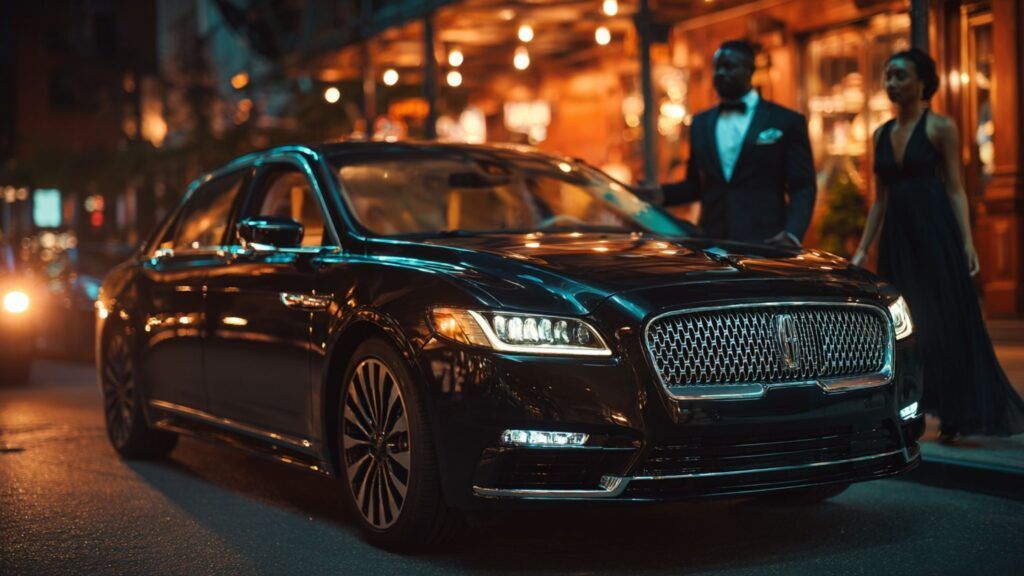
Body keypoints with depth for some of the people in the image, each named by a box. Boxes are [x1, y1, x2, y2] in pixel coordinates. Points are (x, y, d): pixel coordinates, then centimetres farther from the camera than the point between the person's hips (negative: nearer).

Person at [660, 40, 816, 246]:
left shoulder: (787, 121, 3)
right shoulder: (700, 123, 16)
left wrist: (792, 234, -17)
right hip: (712, 244, 4)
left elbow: (803, 187, -1)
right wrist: (663, 193, 0)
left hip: (764, 244, -3)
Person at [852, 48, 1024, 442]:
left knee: (944, 323, -2)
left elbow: (955, 188, -4)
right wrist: (862, 250, 11)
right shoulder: (882, 134, 13)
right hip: (896, 237, 5)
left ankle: (953, 416, 6)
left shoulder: (940, 128, -2)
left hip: (934, 233, -5)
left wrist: (968, 242, -13)